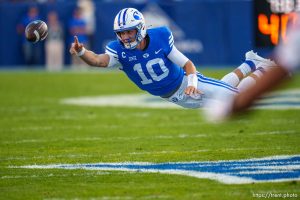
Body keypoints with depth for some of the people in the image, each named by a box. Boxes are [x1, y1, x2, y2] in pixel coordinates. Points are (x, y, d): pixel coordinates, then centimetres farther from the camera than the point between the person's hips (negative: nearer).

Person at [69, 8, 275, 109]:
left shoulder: (160, 38, -26)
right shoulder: (119, 50, -22)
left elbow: (187, 64, -18)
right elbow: (98, 60, -42)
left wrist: (192, 83, -37)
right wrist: (81, 52, -63)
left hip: (186, 82, -3)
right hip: (175, 98, 3)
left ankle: (260, 70, 31)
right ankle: (248, 66, 42)